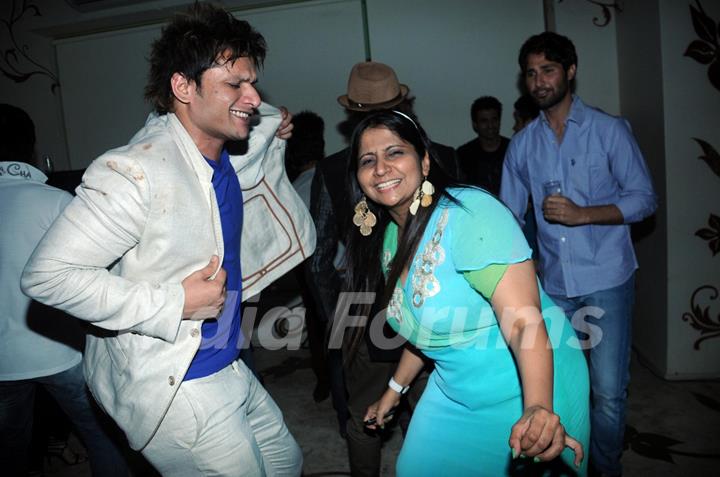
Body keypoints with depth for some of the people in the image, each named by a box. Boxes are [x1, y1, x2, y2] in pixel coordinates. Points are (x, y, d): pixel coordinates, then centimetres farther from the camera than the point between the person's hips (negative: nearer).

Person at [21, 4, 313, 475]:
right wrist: (173, 304, -26)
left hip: (228, 369, 9)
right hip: (172, 386, -8)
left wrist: (272, 134, 8)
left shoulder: (225, 160, 1)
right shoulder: (133, 172, -26)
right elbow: (46, 274, -25)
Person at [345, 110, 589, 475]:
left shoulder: (470, 213, -25)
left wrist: (538, 410, -45)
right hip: (454, 392, 7)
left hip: (525, 394, -6)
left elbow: (525, 321, -31)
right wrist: (395, 389, 17)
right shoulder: (389, 238, -1)